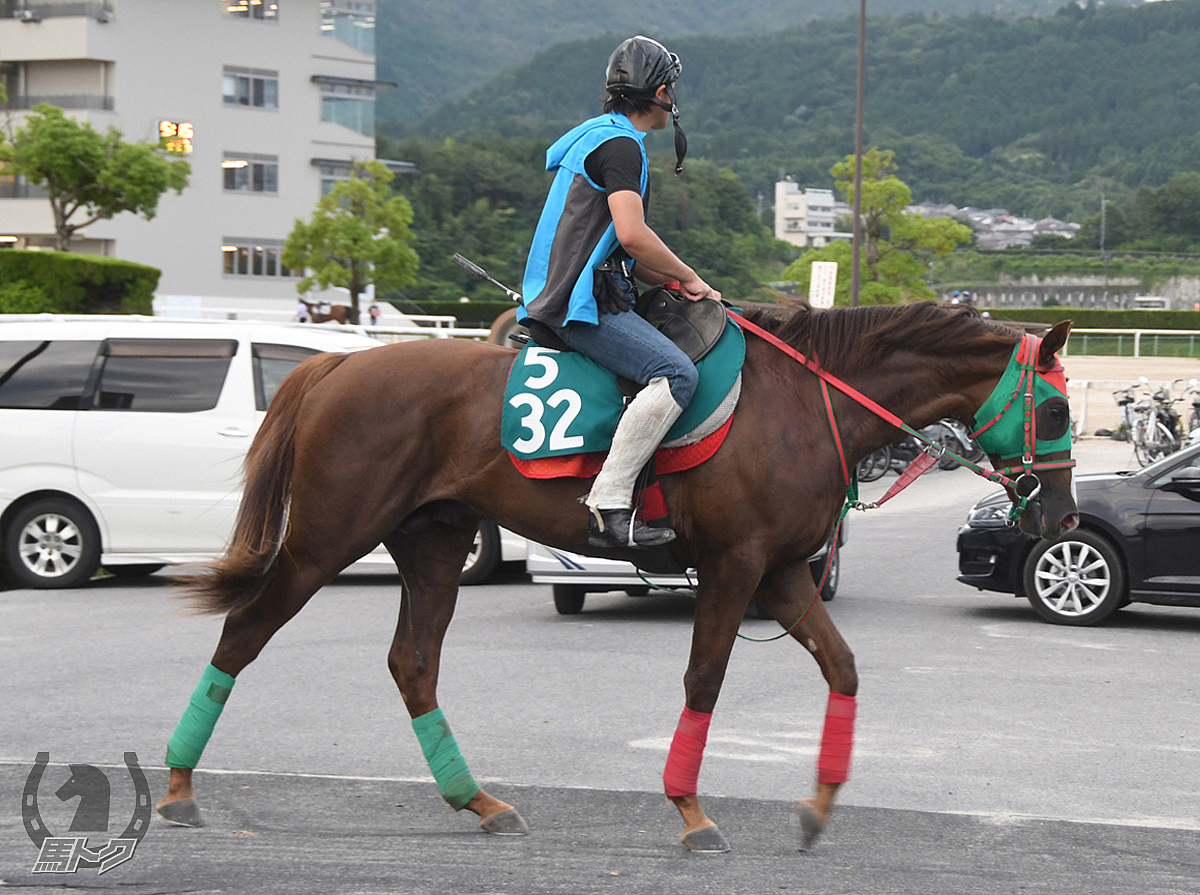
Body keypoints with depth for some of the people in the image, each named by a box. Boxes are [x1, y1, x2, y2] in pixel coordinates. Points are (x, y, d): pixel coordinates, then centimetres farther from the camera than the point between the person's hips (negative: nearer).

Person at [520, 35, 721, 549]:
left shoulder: (599, 137, 24)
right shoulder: (619, 144, -9)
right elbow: (632, 235, -22)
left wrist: (670, 281, 15)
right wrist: (688, 277, -7)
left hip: (553, 300, 11)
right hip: (583, 304, -11)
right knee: (676, 373, -24)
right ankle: (608, 506, -30)